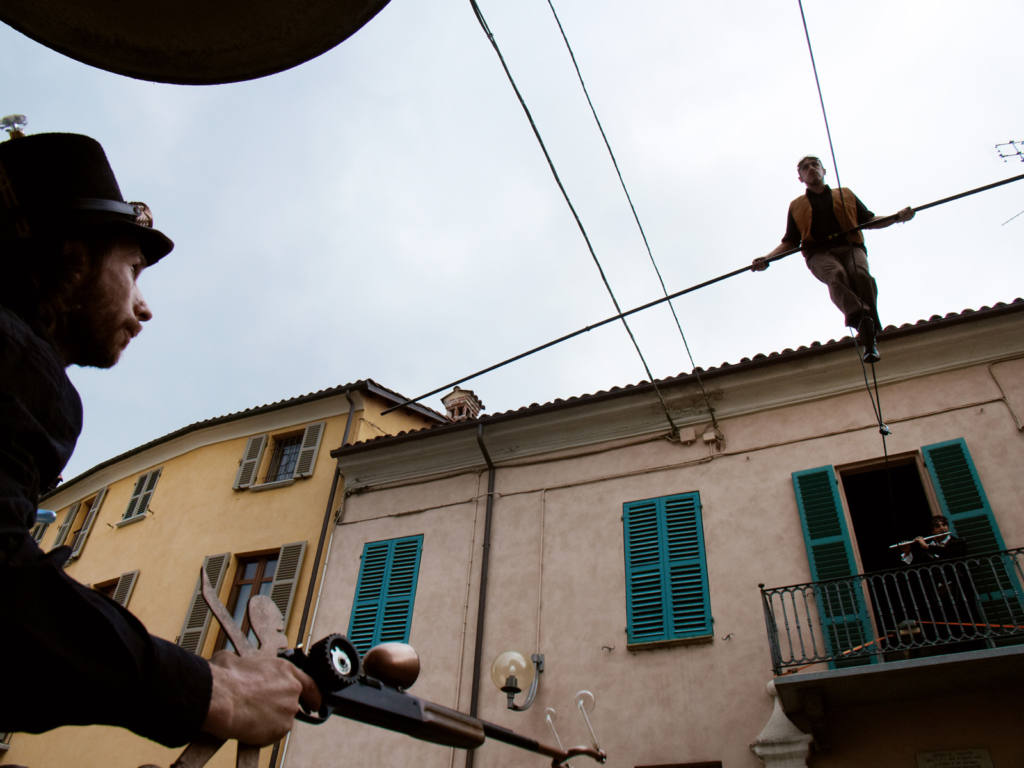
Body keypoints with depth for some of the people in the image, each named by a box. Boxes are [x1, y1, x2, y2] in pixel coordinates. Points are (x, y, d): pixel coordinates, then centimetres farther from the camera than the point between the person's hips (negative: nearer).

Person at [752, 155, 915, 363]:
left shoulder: (846, 195, 29)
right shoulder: (796, 206, 27)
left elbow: (868, 221, 25)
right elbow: (789, 242, 21)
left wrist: (897, 217, 8)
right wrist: (767, 258, 4)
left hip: (850, 247, 1)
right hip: (819, 254, -1)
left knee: (860, 273, -33)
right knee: (836, 275, -36)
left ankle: (870, 335, -40)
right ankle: (862, 321, -58)